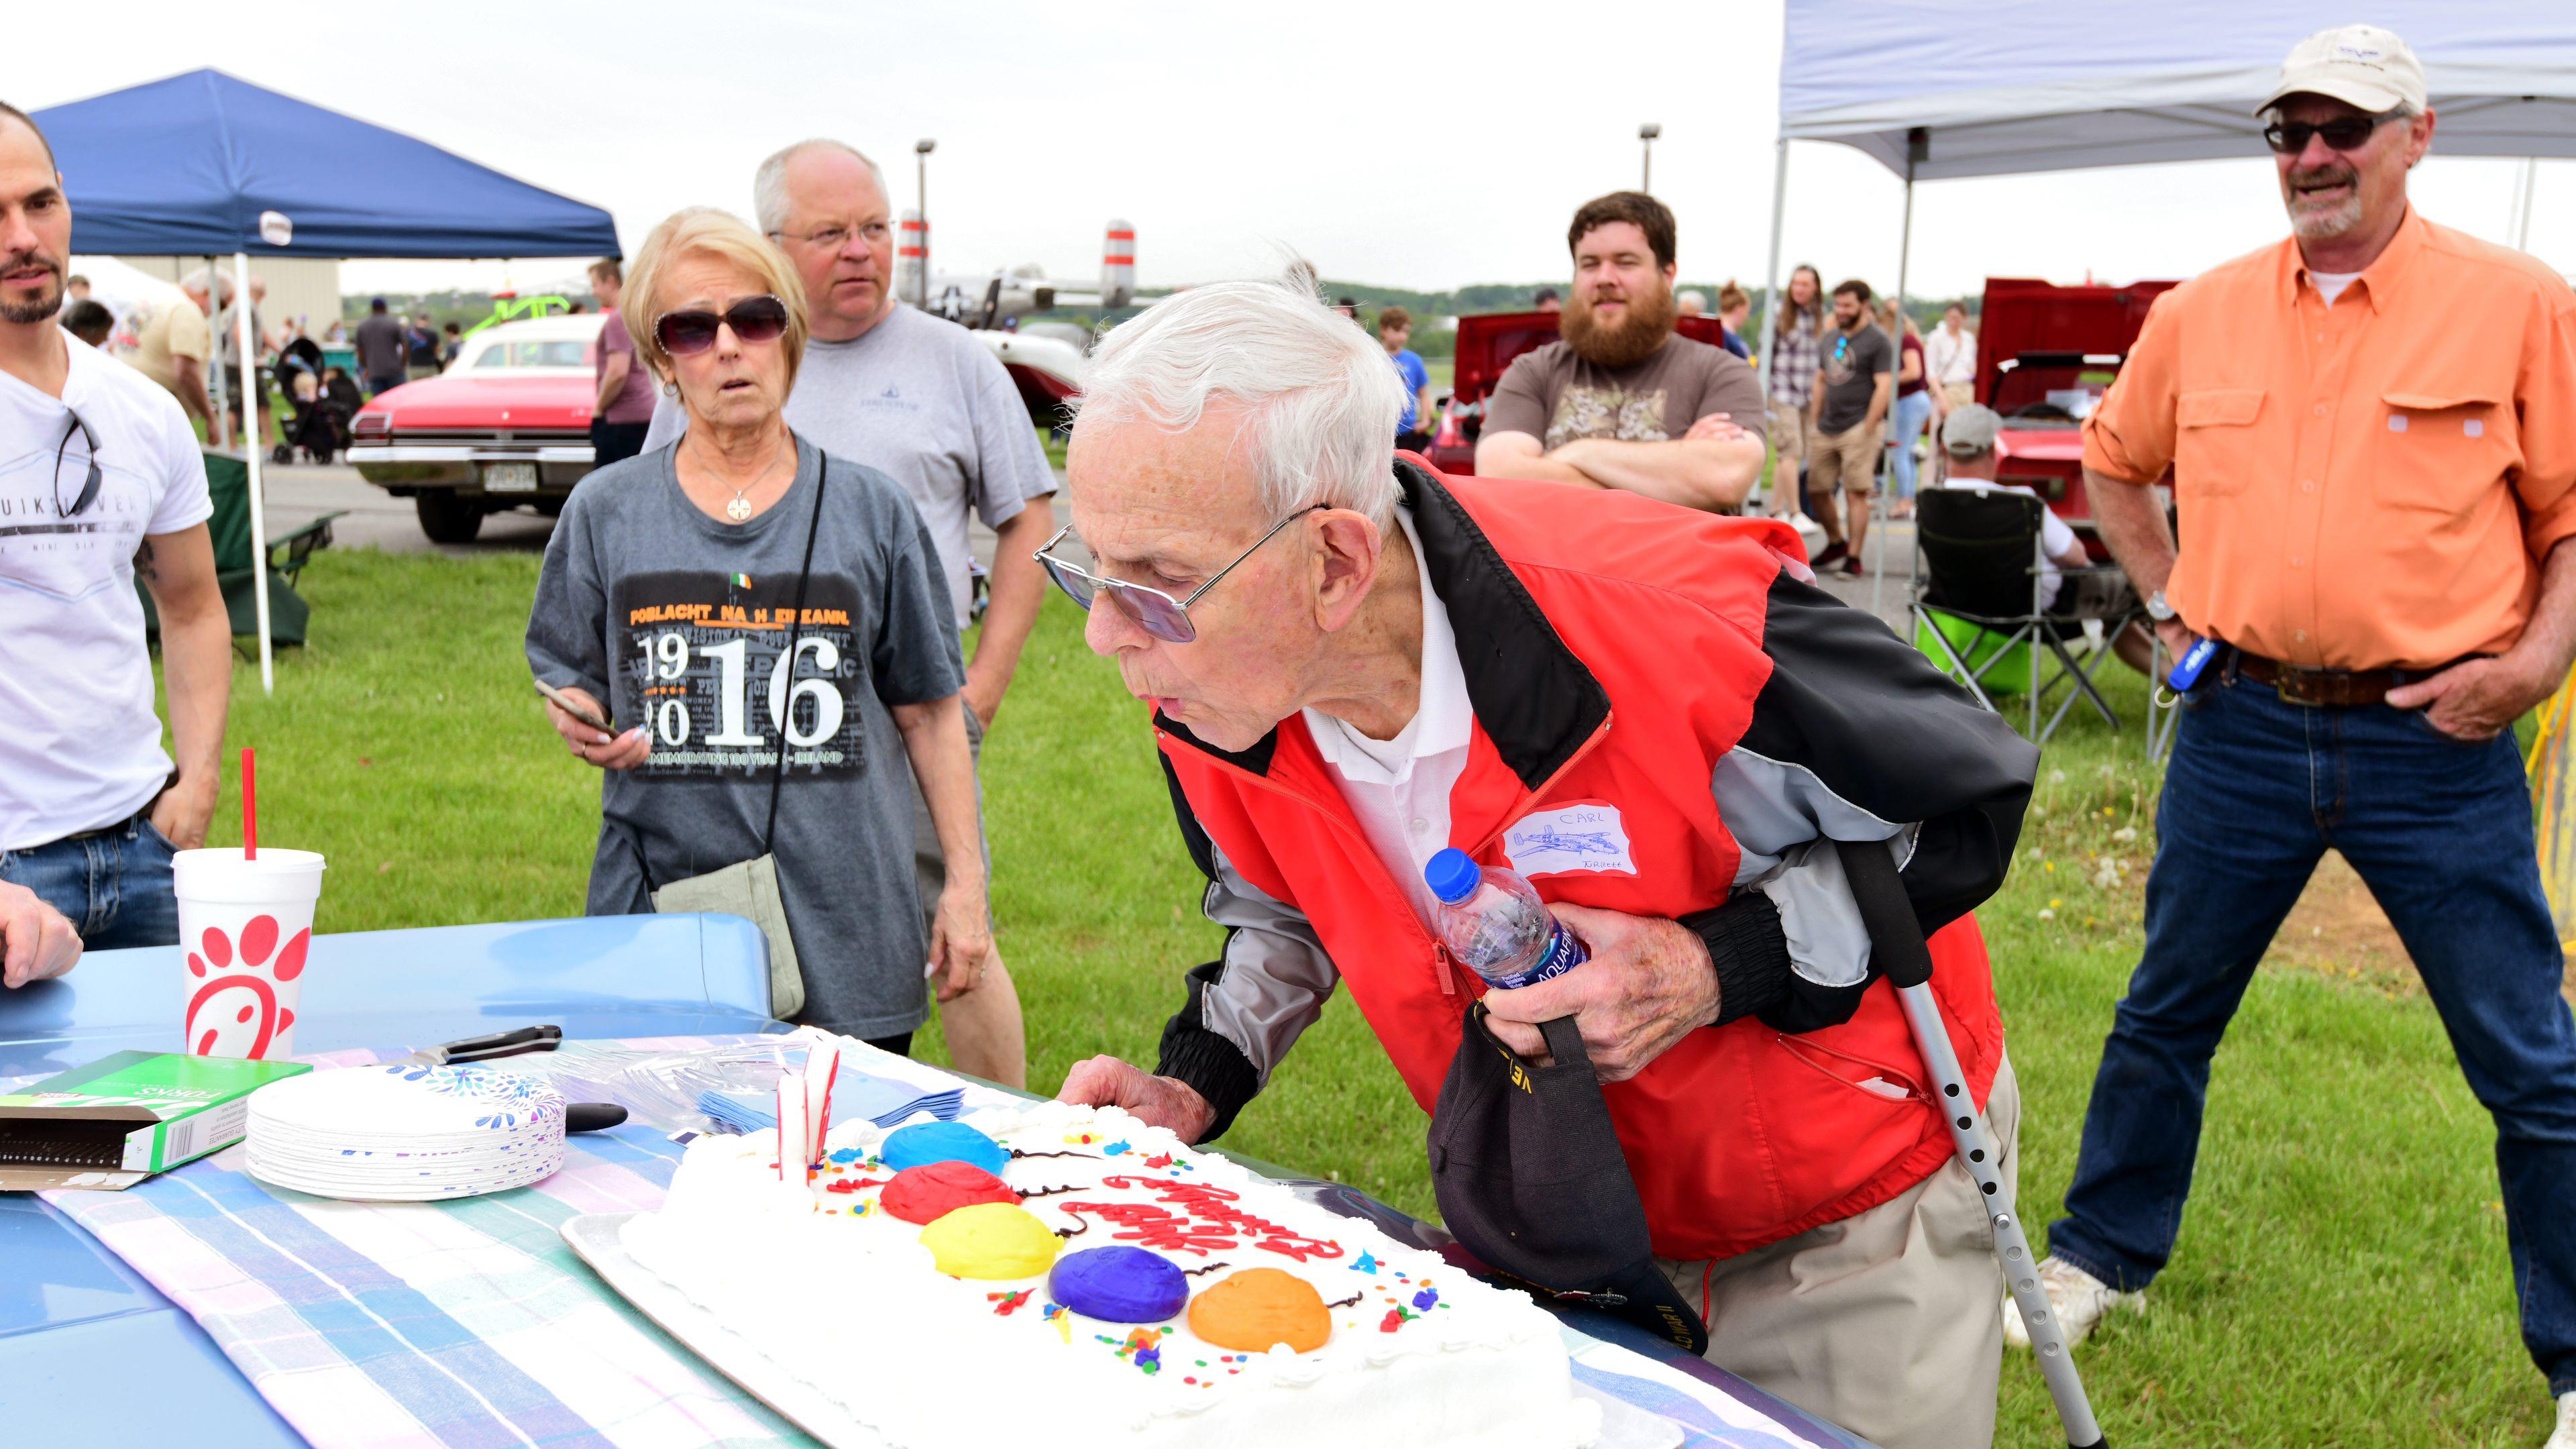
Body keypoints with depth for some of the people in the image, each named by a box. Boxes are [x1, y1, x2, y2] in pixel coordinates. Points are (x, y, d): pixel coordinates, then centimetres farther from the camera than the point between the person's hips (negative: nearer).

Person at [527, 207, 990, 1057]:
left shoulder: (872, 511, 5)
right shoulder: (605, 511, 7)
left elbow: (929, 709, 8)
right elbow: (567, 680, 14)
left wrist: (964, 883, 5)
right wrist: (580, 724, -10)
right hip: (657, 916, 0)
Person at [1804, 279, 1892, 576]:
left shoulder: (1877, 342, -4)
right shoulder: (1832, 339, 17)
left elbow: (1883, 388, -11)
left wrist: (1868, 429, -16)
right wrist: (1813, 424, 14)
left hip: (1858, 427, -7)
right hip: (1826, 429, 7)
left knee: (1855, 493, -7)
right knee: (1816, 490, 9)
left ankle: (1853, 557, -2)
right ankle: (1836, 542, 29)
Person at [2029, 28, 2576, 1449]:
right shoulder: (2202, 313, 5)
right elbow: (2116, 462, 21)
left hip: (2436, 739, -3)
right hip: (2244, 725, 3)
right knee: (2166, 1009, 15)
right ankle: (2099, 1257, 33)